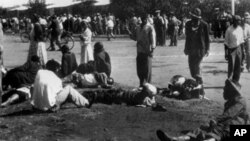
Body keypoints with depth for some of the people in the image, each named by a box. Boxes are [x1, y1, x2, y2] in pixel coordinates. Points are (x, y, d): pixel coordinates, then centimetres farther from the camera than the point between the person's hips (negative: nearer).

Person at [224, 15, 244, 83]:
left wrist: (242, 50, 10)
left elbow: (242, 40, 14)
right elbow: (226, 41, -5)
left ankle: (236, 81, 14)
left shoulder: (240, 29, 7)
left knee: (238, 66, 4)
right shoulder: (229, 29, -7)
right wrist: (226, 51, -8)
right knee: (231, 66, -6)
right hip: (231, 49, -4)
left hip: (238, 49, 4)